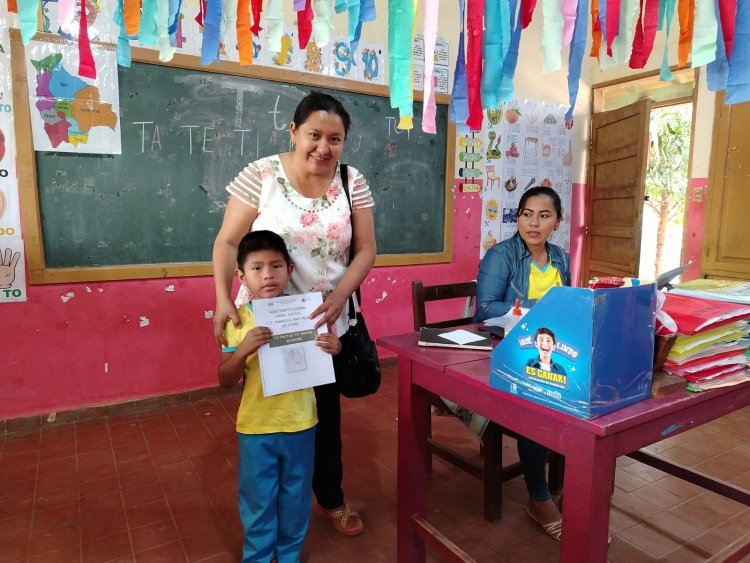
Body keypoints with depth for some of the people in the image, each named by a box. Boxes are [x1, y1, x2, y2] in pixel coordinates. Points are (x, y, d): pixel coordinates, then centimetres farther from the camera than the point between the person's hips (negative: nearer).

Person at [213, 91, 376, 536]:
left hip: (327, 323, 2)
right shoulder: (260, 175, -9)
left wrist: (339, 296, -16)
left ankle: (330, 498, 41)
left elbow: (366, 249, -2)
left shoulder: (353, 183, -2)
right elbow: (228, 242, -7)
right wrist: (223, 298, -21)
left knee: (326, 413, 17)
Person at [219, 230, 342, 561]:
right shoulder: (238, 320, -10)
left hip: (300, 423, 2)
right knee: (257, 500, 16)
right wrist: (243, 350, -28)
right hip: (256, 428, -1)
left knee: (296, 498, 19)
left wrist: (334, 349, -18)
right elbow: (225, 381, -9)